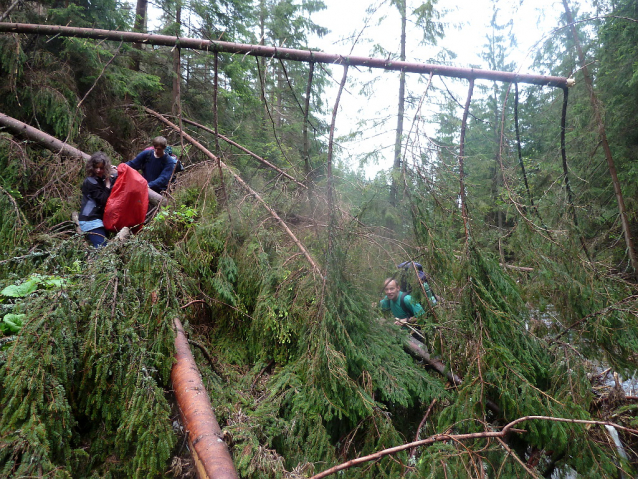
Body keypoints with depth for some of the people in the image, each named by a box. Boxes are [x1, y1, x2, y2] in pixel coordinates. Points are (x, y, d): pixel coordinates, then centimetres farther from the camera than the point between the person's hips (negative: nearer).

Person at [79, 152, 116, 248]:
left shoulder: (102, 180, 15)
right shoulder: (90, 181, -8)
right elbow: (103, 200, -14)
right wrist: (108, 183, -10)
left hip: (99, 219, 8)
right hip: (90, 220, -8)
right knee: (102, 247, -17)